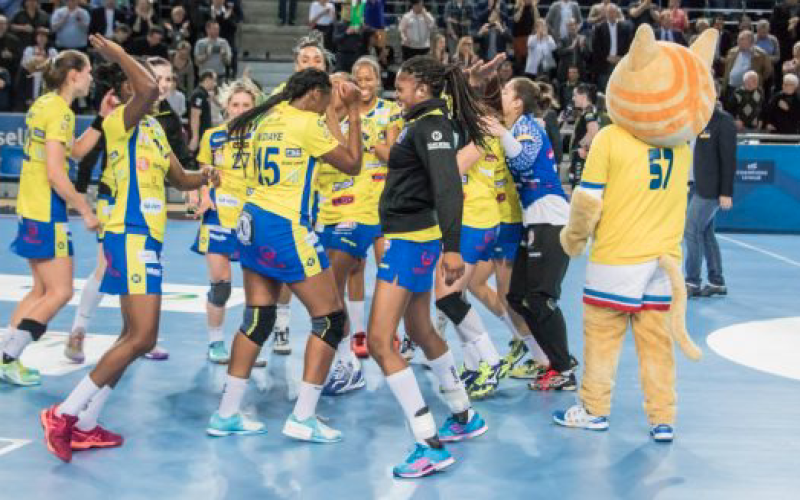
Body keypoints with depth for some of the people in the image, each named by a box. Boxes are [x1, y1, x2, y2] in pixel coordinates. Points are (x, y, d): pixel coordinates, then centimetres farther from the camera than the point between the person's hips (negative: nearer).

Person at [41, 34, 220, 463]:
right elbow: (147, 88, -30)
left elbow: (178, 178, 29)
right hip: (130, 236, -10)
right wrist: (118, 53, -17)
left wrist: (202, 177, 13)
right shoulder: (119, 122, -9)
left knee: (135, 337, 13)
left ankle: (84, 426, 18)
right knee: (141, 338, -14)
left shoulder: (154, 128, 18)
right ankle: (63, 414, -8)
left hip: (148, 238, 10)